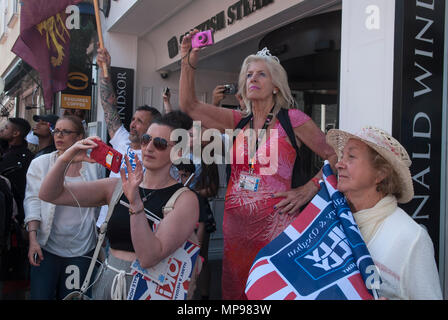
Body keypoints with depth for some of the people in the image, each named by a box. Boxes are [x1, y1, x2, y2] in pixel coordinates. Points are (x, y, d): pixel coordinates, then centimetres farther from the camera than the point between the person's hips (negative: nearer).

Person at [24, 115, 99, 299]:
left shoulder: (92, 167, 4)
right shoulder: (40, 164, 3)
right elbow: (33, 201, -2)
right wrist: (33, 239, -11)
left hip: (82, 249, 1)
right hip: (47, 247, 0)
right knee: (40, 295, 0)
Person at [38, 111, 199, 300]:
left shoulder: (185, 199, -12)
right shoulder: (118, 186, 1)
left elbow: (149, 258, -23)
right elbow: (50, 195, 0)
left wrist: (135, 202, -32)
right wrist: (65, 159, -17)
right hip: (107, 280, 4)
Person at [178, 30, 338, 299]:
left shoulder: (292, 120, -2)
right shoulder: (239, 121, 11)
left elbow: (336, 156, 0)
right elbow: (189, 105, 7)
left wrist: (308, 190, -7)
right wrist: (189, 64, -2)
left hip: (274, 224, -5)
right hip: (235, 224, 5)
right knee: (235, 291, 14)